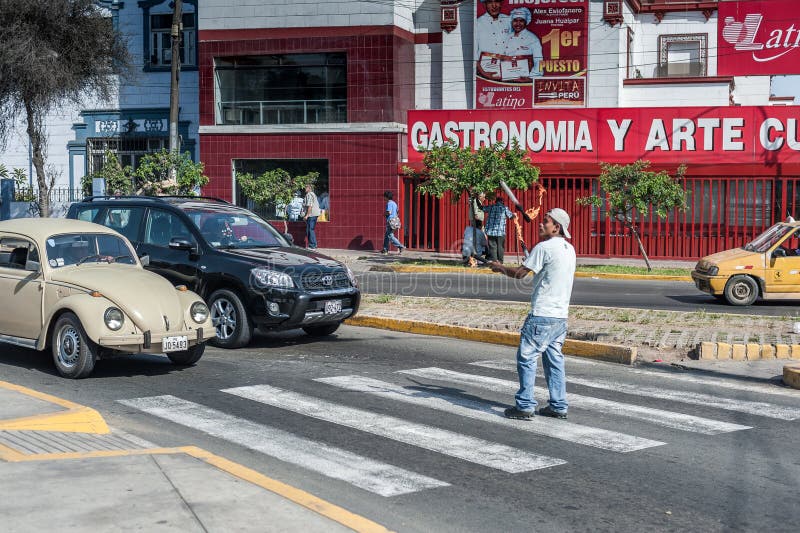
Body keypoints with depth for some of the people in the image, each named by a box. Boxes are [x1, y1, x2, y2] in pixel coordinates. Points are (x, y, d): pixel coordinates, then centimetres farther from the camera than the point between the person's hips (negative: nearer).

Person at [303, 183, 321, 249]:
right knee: (311, 229, 15)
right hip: (315, 214, 10)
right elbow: (317, 205, 22)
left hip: (311, 215, -10)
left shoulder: (309, 195, -11)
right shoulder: (313, 195, 20)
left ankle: (312, 245, -8)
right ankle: (314, 244, 18)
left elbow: (310, 206, -20)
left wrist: (307, 215, -21)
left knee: (310, 230, -8)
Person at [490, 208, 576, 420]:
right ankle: (558, 406, 14)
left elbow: (519, 273, -8)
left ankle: (524, 406, -2)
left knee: (527, 357, -2)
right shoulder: (569, 249, 14)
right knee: (554, 359, 13)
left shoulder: (544, 247, -12)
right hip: (561, 315, 8)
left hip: (542, 315, -8)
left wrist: (500, 267, 8)